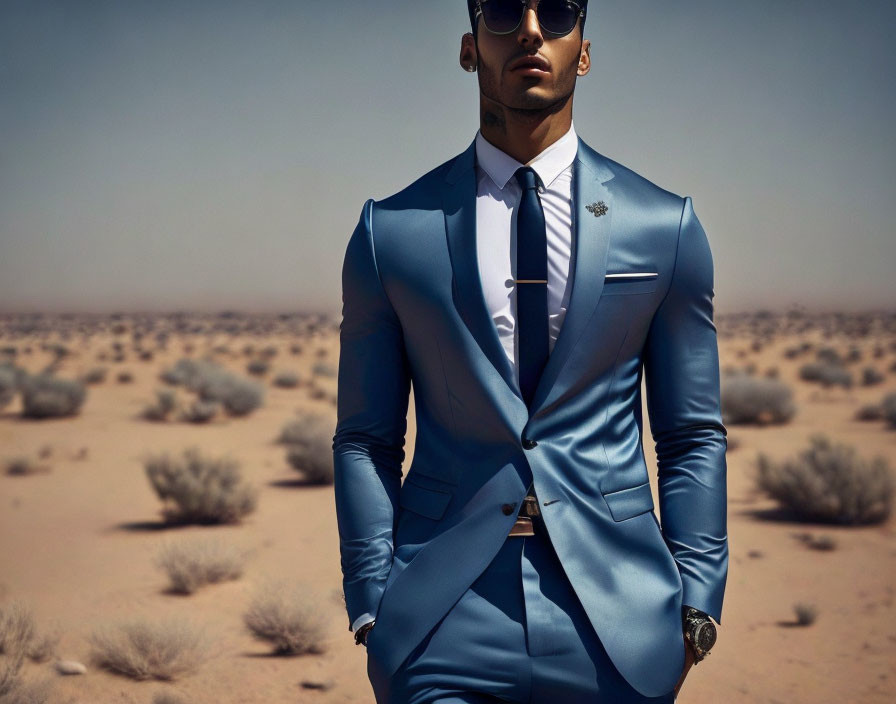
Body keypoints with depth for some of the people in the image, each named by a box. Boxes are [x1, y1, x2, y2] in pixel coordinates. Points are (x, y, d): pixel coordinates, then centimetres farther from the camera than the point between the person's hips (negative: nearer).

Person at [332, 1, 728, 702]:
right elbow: (365, 440, 5)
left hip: (617, 620, 1)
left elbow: (694, 434, 7)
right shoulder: (391, 231, 3)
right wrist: (372, 609, -1)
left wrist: (695, 607, 2)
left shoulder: (665, 224, 5)